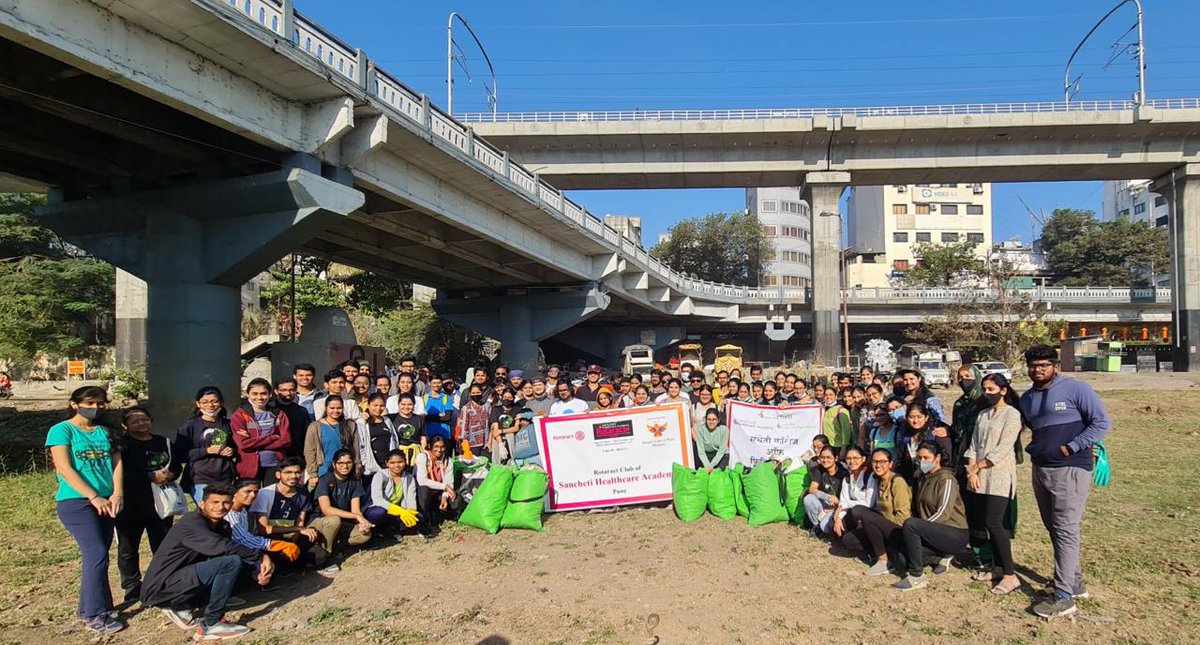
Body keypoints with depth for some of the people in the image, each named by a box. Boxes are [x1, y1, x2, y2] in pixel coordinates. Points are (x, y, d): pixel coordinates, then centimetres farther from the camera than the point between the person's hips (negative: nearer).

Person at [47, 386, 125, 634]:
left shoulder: (104, 432, 12)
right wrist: (94, 497, -16)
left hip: (106, 503, 5)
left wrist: (117, 494, -10)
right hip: (76, 503, -5)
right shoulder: (62, 430, -3)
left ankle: (86, 608, 23)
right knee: (97, 554, -12)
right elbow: (64, 469, -11)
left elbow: (117, 463, 6)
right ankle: (96, 615, -2)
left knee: (95, 556, 10)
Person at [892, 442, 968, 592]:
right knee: (904, 555, -11)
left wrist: (921, 525, -19)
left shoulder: (946, 479, -10)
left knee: (910, 524, -30)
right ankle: (943, 555, 17)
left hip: (955, 535, -8)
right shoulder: (923, 479, 16)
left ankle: (917, 577, -22)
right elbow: (918, 510, 17)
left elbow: (943, 513, -19)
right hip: (935, 532, 8)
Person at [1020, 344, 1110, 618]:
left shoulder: (1076, 389, -8)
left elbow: (1102, 422, -9)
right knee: (1053, 528, 13)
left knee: (1065, 530, -8)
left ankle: (1064, 596, -4)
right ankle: (1075, 581, 28)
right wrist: (1034, 447, 12)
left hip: (1070, 469, -7)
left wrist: (1071, 447, -14)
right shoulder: (1026, 398, 13)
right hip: (1040, 469, 8)